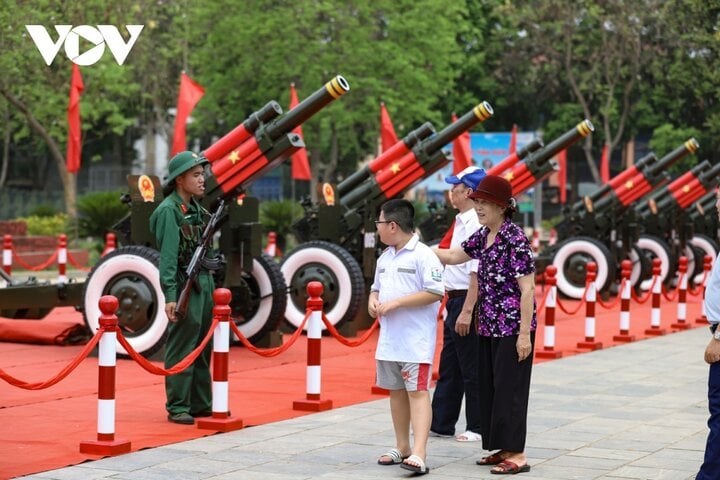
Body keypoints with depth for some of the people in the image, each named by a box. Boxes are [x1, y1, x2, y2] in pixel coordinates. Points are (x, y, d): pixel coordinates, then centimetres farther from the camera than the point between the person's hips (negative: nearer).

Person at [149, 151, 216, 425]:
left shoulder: (195, 209, 14)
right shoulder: (169, 210, -11)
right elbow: (167, 255, -18)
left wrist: (210, 286, 14)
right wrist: (170, 295, -24)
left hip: (204, 283, 8)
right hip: (184, 285, -8)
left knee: (203, 348, 13)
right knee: (181, 349, -4)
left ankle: (201, 404, 21)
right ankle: (177, 407, 2)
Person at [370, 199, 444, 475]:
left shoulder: (423, 255, -12)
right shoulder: (385, 257, 14)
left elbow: (435, 292, -19)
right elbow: (377, 286, 27)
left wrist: (396, 302, -20)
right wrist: (373, 300, 2)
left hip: (416, 340, -8)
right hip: (389, 338, 8)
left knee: (417, 391, -11)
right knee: (396, 391, 14)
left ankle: (419, 455, -17)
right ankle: (402, 448, 25)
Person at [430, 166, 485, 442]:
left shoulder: (474, 224, -17)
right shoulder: (462, 221, 14)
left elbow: (477, 272, -23)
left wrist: (467, 311, -25)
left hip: (467, 300, -10)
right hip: (455, 299, 10)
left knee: (471, 369, -1)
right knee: (449, 367, 14)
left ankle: (478, 427, 8)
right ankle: (441, 424, 21)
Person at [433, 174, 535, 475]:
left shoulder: (515, 239, -16)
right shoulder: (483, 236, 8)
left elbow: (528, 289, -17)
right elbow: (453, 256, 23)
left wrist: (524, 334, -19)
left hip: (512, 328, -8)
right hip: (488, 326, 8)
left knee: (509, 389, -6)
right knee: (489, 389, 10)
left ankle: (517, 455, -1)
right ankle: (504, 449, 18)